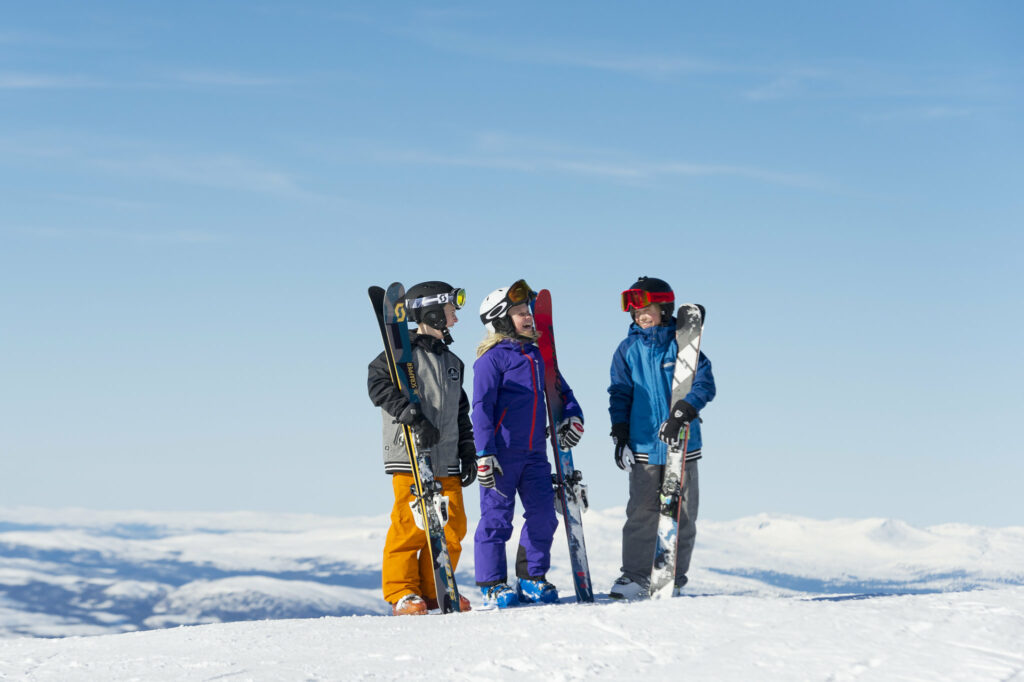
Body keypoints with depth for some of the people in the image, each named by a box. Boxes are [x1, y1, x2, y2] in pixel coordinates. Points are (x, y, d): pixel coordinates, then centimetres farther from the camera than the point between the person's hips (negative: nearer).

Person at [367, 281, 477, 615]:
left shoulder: (452, 362, 21)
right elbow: (379, 384, -15)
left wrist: (468, 452, 19)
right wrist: (413, 416, -24)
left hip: (446, 462, 7)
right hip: (410, 458, -7)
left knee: (452, 527, 3)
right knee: (411, 525, -9)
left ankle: (435, 590, 14)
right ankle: (402, 592, 1)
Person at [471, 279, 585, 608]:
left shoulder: (537, 355, 14)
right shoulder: (492, 359, -7)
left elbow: (559, 389, 26)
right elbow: (482, 406, -11)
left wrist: (573, 415, 7)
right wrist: (484, 454, -17)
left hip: (534, 453, 7)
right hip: (502, 454, -7)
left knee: (543, 515, 6)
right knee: (497, 517, -3)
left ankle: (531, 577, 18)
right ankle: (493, 583, 5)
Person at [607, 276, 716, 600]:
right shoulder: (627, 350, 8)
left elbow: (705, 384, -6)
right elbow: (620, 394, 11)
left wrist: (683, 412, -21)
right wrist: (620, 436, 1)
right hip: (643, 446, 1)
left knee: (682, 514, 3)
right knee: (641, 513, -5)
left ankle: (673, 578, 12)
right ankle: (636, 576, 2)